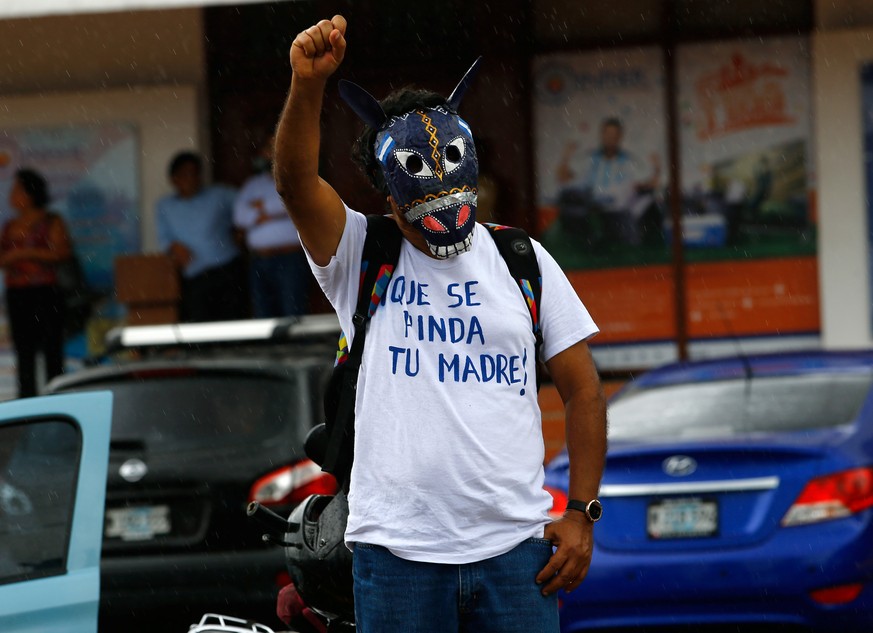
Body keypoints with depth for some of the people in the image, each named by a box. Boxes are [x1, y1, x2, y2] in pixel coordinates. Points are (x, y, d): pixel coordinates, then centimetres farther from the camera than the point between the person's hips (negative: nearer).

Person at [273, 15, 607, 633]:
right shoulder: (360, 254, 5)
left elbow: (582, 389, 11)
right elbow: (296, 181, -13)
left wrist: (581, 514, 1)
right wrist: (308, 84, -31)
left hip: (514, 547, 1)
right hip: (397, 551, -1)